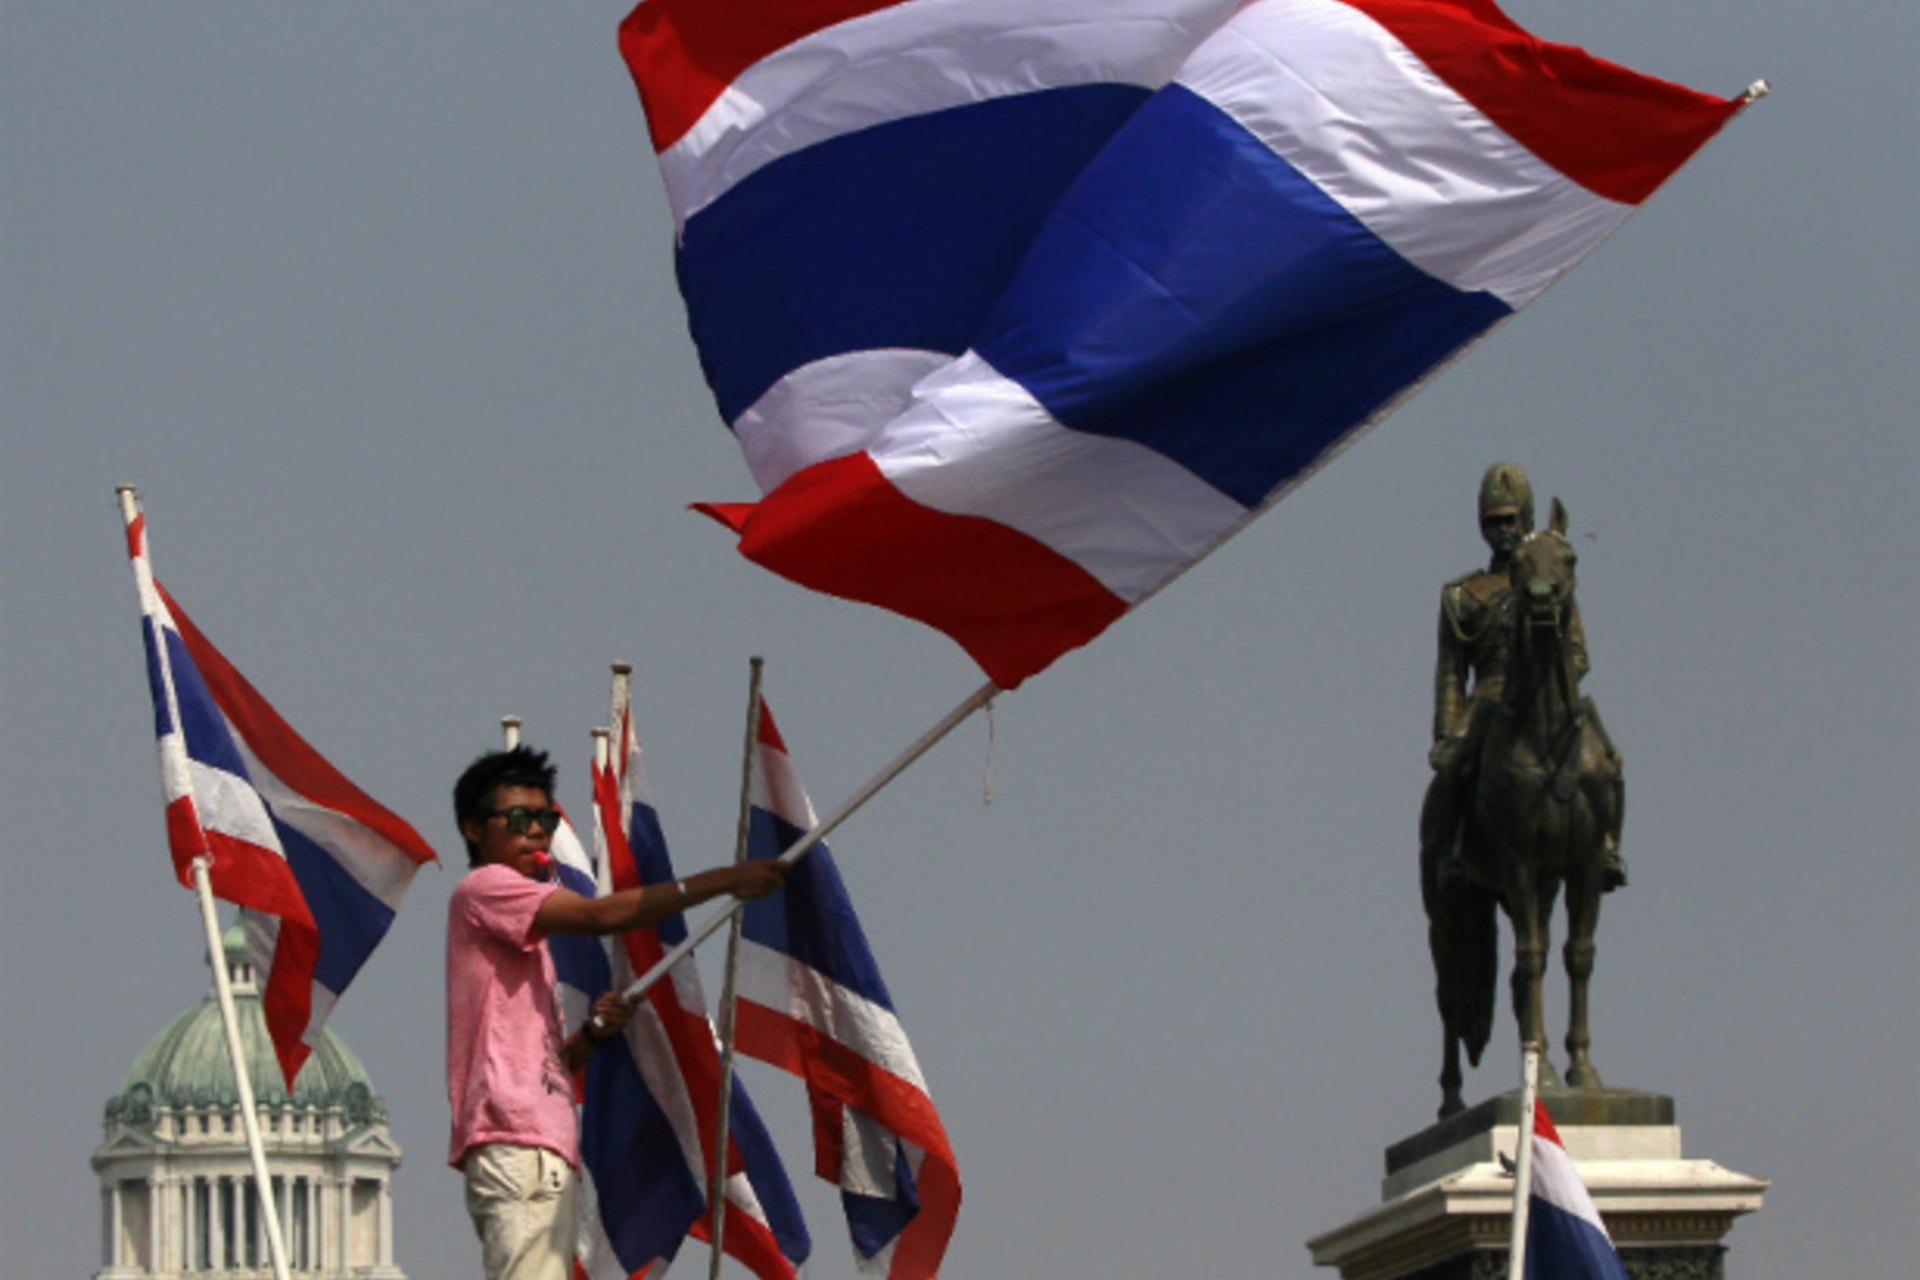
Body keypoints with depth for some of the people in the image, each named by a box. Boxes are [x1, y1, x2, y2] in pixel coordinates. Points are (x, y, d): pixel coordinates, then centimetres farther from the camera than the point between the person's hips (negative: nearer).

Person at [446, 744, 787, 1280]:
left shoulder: (524, 928, 29)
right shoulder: (483, 890, 0)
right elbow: (599, 915, -15)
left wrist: (594, 1033, 5)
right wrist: (719, 882, -17)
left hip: (547, 1148, 10)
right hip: (517, 1147, -10)